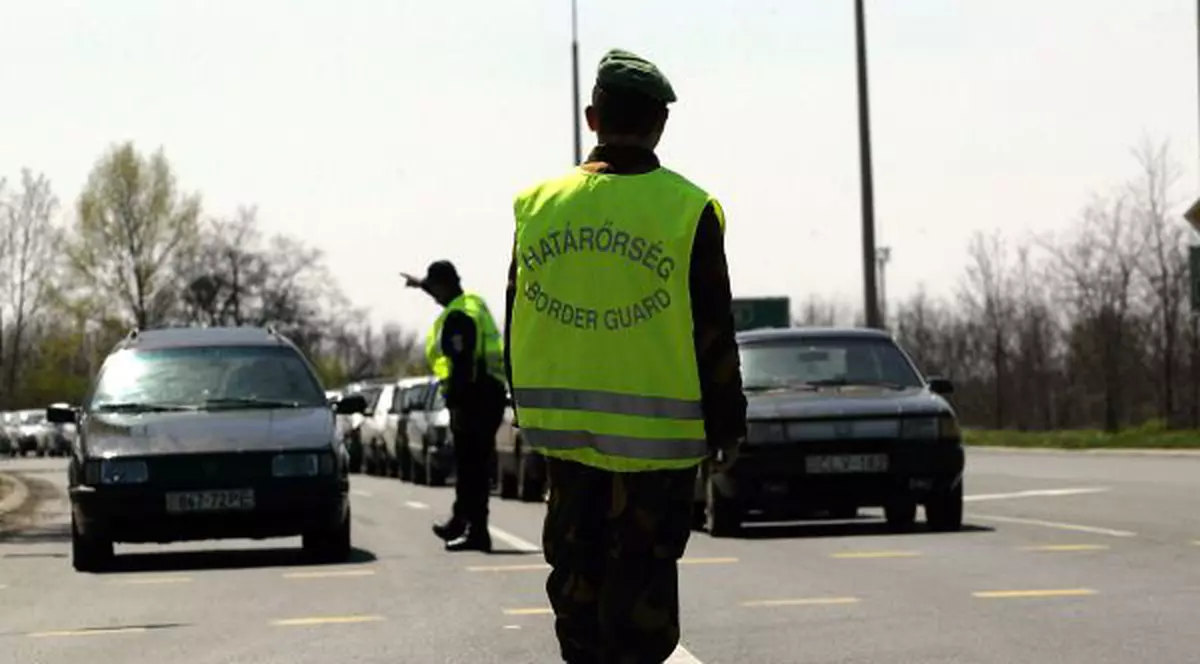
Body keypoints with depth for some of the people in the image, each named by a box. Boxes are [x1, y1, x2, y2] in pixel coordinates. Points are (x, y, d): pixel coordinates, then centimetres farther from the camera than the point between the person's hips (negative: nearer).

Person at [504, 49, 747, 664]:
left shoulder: (539, 203, 3)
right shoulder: (686, 208, -8)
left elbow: (518, 322, 9)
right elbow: (713, 328, -6)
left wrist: (530, 408, 19)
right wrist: (725, 422, 3)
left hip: (561, 421, 4)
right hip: (655, 427, -4)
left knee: (576, 562, 14)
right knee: (641, 570, 1)